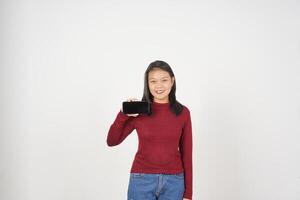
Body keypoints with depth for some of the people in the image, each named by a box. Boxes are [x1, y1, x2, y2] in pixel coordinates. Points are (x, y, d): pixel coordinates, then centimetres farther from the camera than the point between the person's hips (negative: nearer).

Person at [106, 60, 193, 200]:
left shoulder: (183, 112, -1)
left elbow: (186, 153, 3)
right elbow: (111, 141, 0)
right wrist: (123, 114, -14)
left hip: (173, 181, 1)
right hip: (142, 180, -1)